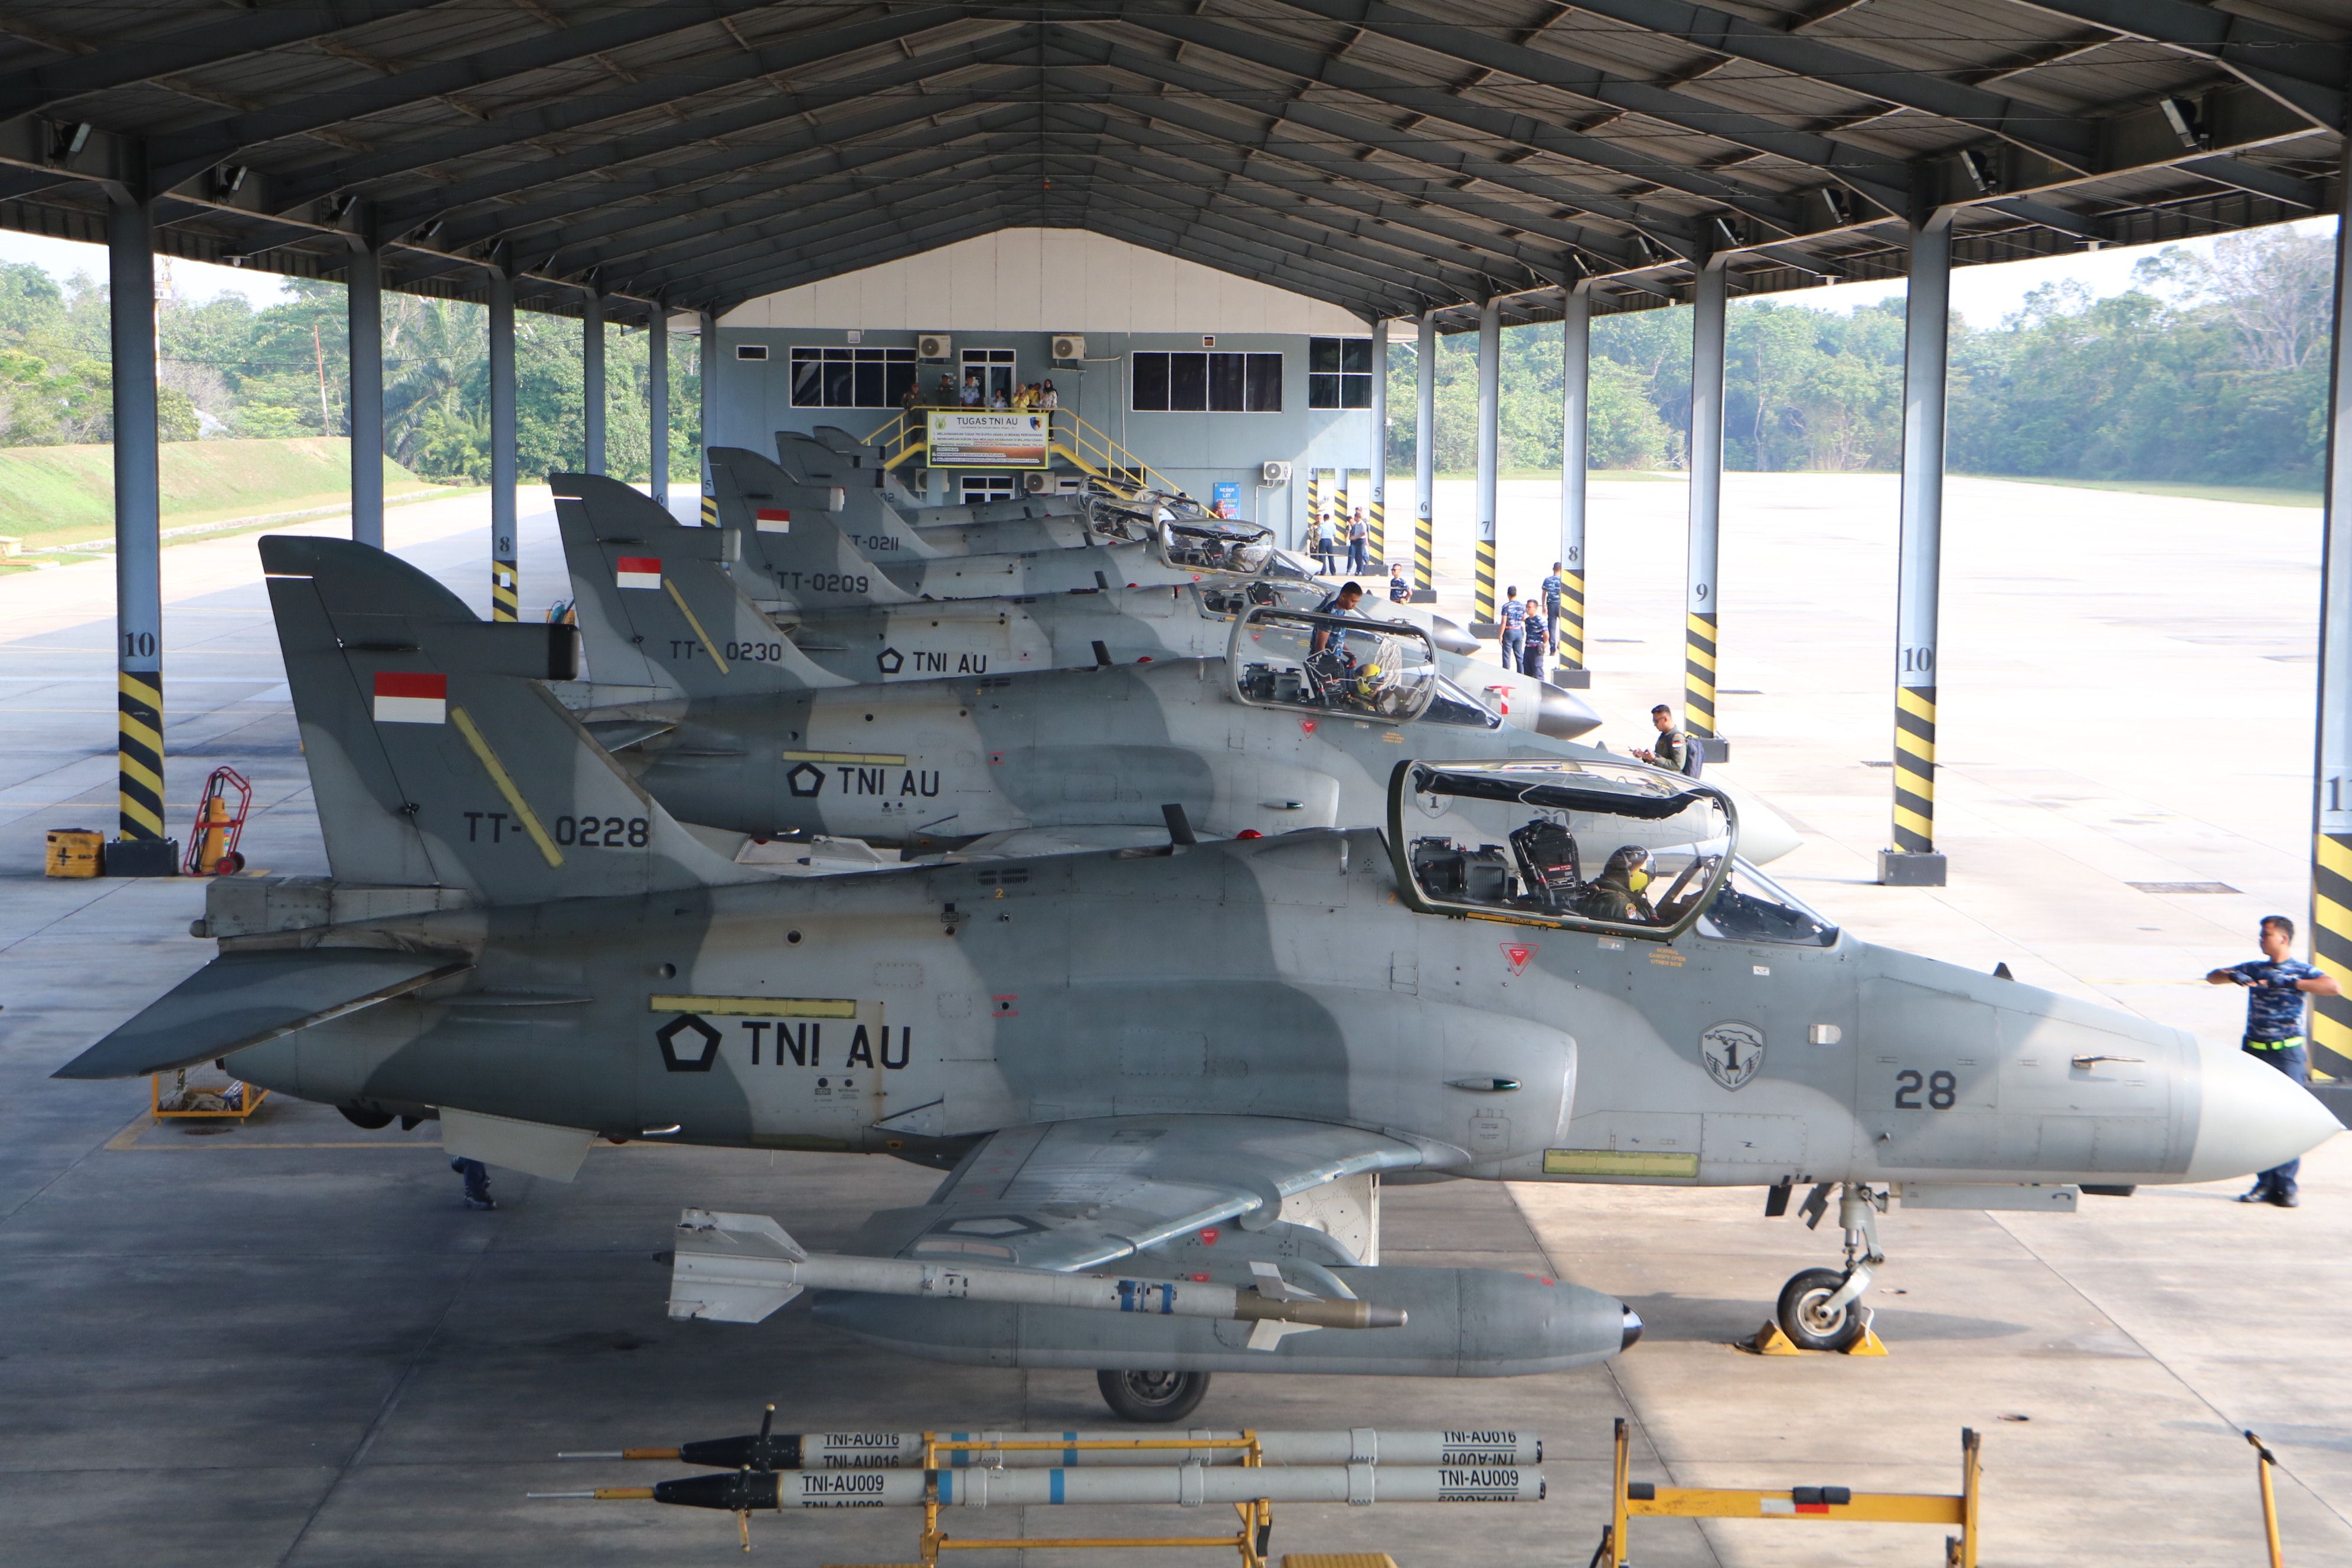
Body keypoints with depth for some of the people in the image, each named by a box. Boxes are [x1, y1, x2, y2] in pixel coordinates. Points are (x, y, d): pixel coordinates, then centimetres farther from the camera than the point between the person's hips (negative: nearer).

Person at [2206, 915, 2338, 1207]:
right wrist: (2232, 976, -7)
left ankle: (2286, 1184, -3)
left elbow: (2334, 988, -16)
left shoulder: (2301, 971, 0)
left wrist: (2293, 983, -23)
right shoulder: (2254, 969, 13)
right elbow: (2212, 977, 15)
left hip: (2287, 1053, -4)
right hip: (2255, 1051, 4)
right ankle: (2265, 1182, 9)